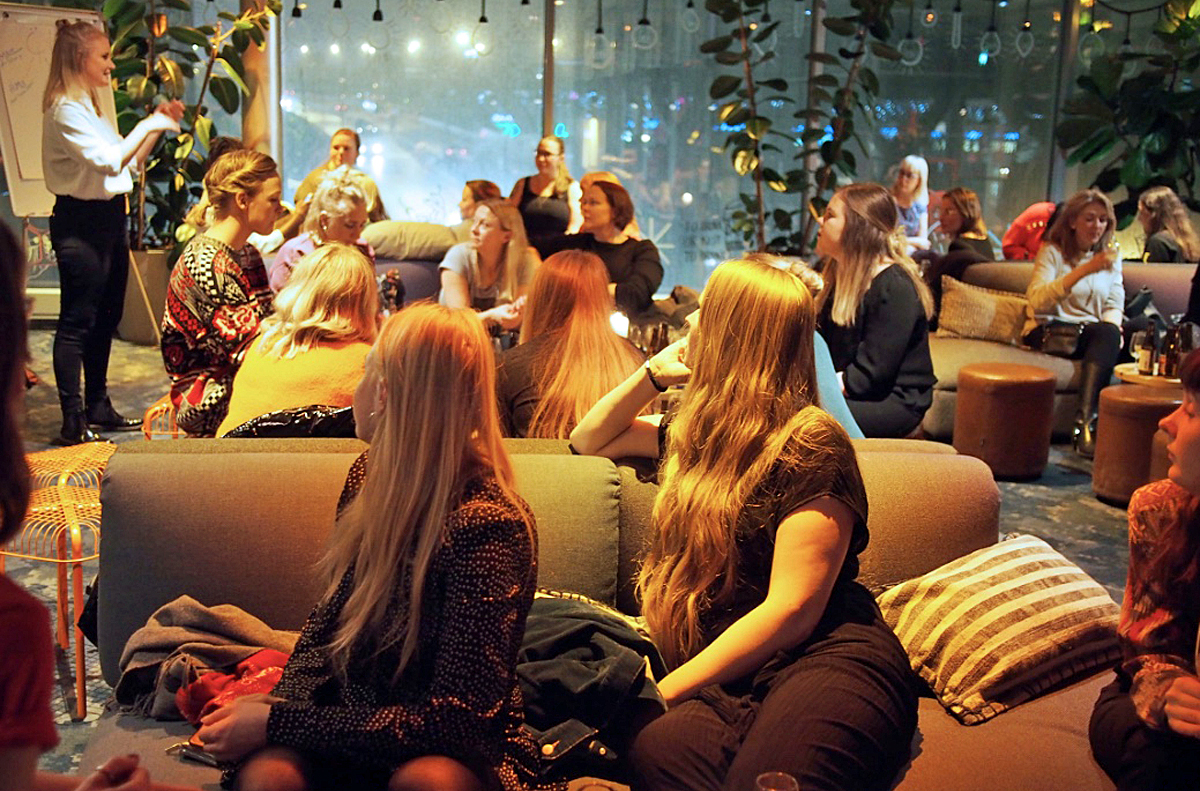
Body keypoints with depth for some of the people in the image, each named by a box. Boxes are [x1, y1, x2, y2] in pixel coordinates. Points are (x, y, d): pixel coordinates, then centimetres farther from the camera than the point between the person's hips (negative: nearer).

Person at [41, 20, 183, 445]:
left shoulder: (90, 107, 17)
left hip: (109, 218, 10)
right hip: (81, 222, -10)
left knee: (106, 317, 15)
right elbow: (110, 161, -26)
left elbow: (130, 163, 22)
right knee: (77, 321, -8)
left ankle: (98, 406, 26)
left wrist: (159, 127, 13)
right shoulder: (65, 110, -14)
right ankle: (73, 421, -6)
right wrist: (148, 126, -16)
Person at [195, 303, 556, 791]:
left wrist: (277, 724, -22)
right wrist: (277, 706, -8)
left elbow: (456, 718, -23)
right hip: (352, 720, 4)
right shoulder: (372, 477, 1)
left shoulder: (487, 524, -22)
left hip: (454, 751, -4)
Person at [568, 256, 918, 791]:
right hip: (721, 680, 6)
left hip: (826, 659, -6)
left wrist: (664, 689, -12)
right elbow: (589, 441, 40)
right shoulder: (699, 430, 24)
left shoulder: (810, 442, -1)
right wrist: (653, 373, 24)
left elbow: (792, 610, -10)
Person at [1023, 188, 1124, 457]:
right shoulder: (1052, 252, 3)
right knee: (1106, 333, -33)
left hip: (1093, 334, 4)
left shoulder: (1111, 258, 20)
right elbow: (1037, 300, -15)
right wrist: (1084, 270, -23)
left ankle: (1084, 420, -47)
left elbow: (1115, 304, 10)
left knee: (1110, 333, -33)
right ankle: (1086, 424, -41)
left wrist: (1111, 327, -15)